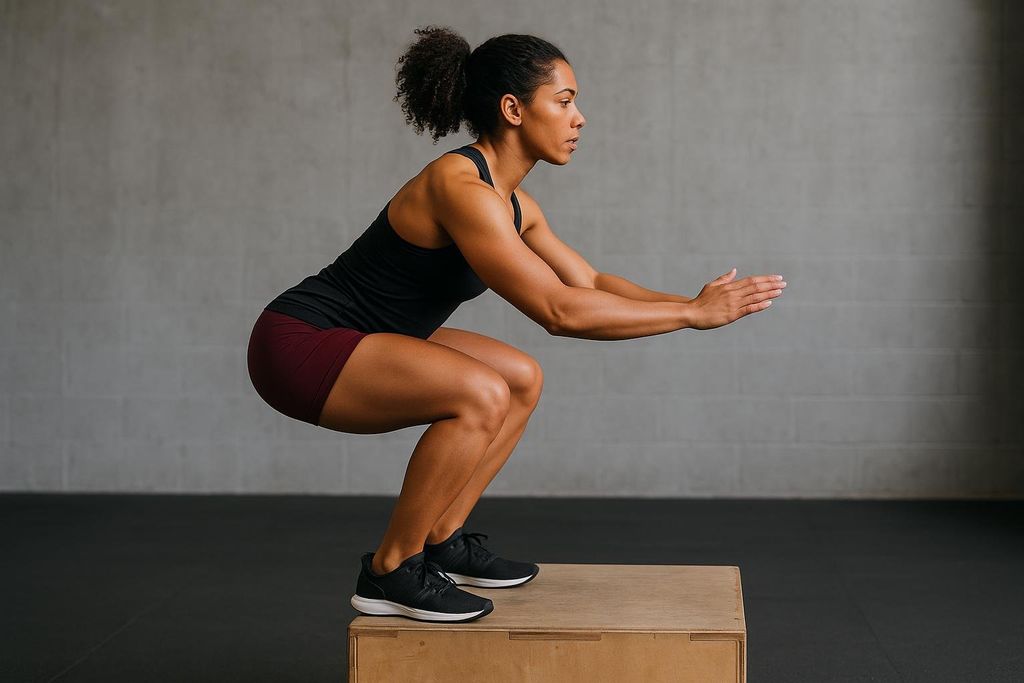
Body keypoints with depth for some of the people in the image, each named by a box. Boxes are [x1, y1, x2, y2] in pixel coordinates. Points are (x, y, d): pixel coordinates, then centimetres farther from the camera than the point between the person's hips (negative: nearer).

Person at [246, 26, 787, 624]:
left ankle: (441, 543, 16)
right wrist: (692, 313, -22)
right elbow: (558, 311, -28)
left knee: (522, 380, 13)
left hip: (353, 346, 10)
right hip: (298, 348, -10)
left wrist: (692, 302, 1)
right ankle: (391, 572, -12)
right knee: (481, 394, -27)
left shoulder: (515, 205, 6)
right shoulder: (461, 188, -24)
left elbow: (588, 282, 14)